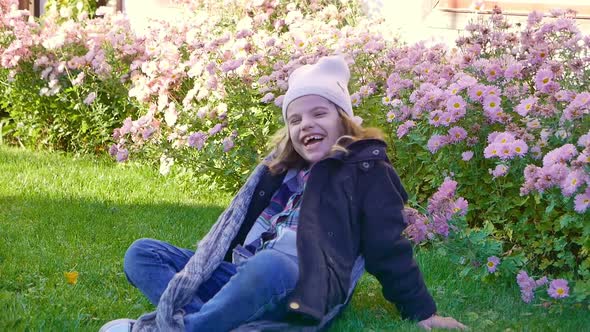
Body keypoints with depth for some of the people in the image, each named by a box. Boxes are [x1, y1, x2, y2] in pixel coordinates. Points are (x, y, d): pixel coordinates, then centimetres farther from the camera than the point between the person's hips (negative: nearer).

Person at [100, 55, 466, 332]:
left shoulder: (366, 169, 7)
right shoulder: (281, 167, 25)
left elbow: (389, 248, 7)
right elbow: (242, 225, 23)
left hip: (304, 291, -7)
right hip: (240, 277, 8)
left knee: (271, 265, -43)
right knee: (142, 254, -5)